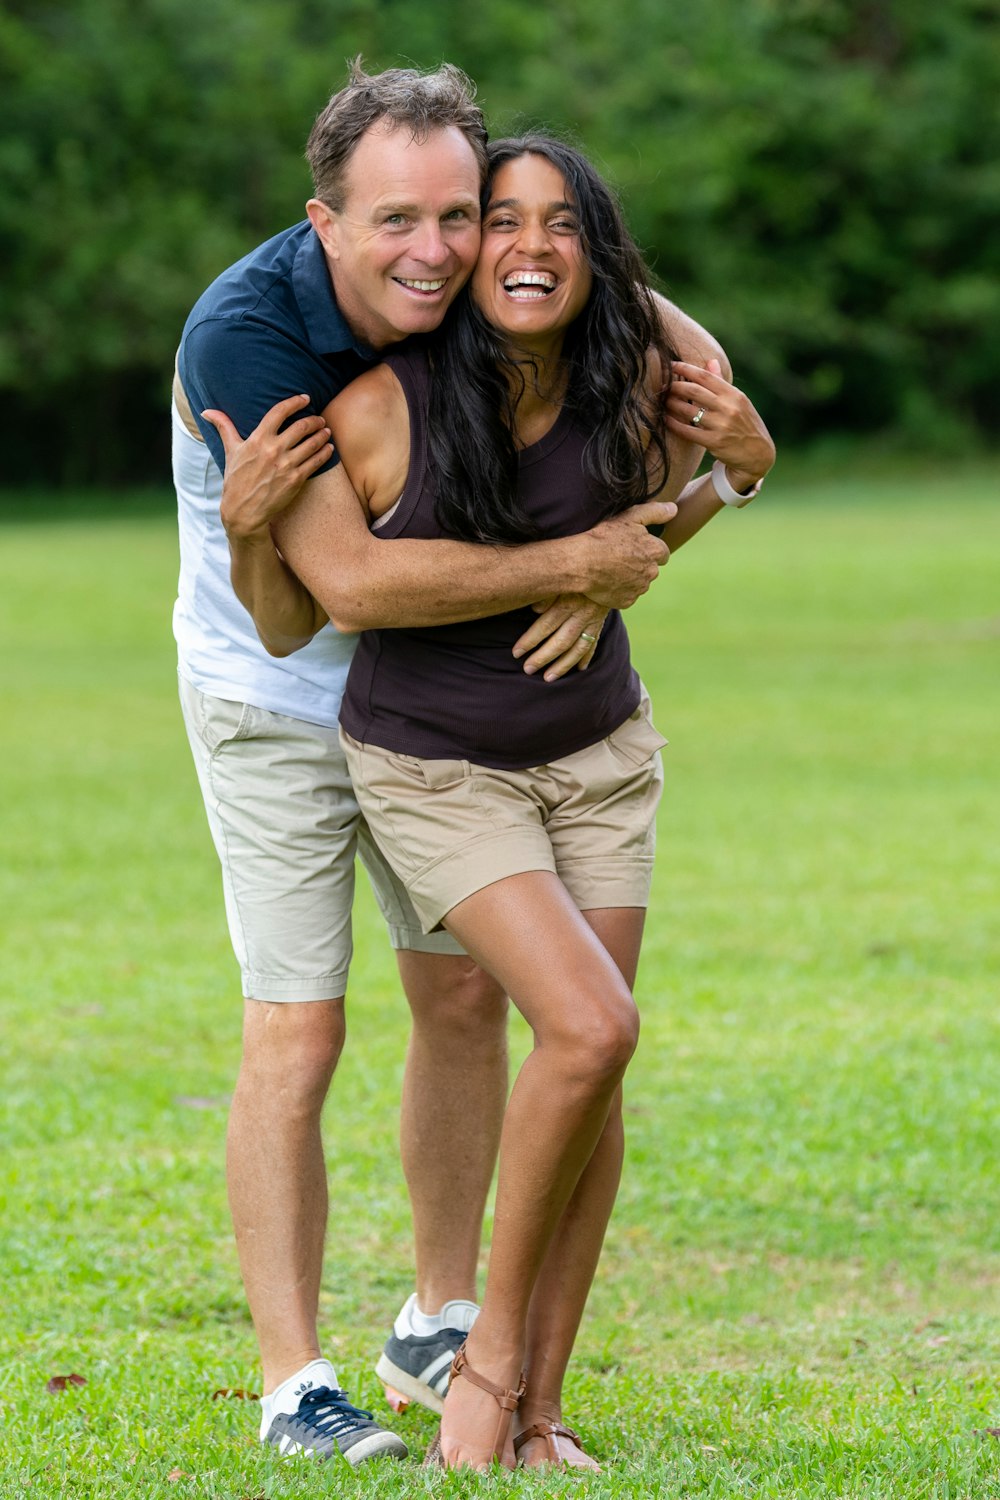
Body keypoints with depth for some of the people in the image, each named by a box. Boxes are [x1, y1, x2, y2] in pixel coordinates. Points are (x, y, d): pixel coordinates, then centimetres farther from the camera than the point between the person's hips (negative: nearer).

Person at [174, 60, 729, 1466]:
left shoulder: (472, 285, -17)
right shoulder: (242, 335, -33)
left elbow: (675, 344, -3)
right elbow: (355, 573, -38)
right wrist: (579, 562, -34)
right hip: (274, 702, -5)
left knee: (466, 995, 9)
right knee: (297, 1034, -8)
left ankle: (439, 1326, 24)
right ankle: (296, 1389, -2)